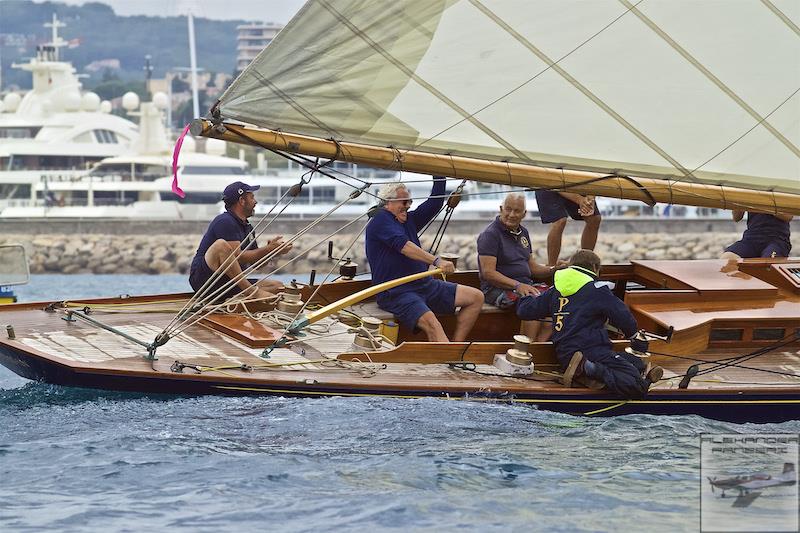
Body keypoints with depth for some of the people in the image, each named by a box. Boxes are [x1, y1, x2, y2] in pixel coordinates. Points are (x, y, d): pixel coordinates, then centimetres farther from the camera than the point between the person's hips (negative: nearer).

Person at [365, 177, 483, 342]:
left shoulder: (409, 220, 18)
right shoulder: (380, 220, -8)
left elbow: (435, 203, 21)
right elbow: (404, 246, -23)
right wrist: (437, 261, -33)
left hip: (424, 284, 10)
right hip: (396, 293, -9)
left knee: (476, 297, 1)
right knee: (430, 322, -36)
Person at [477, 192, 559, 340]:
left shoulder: (523, 232, 18)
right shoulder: (490, 235, -8)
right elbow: (488, 273, -16)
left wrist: (552, 270, 2)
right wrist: (517, 285, -25)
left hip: (525, 285, 8)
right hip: (498, 288, -8)